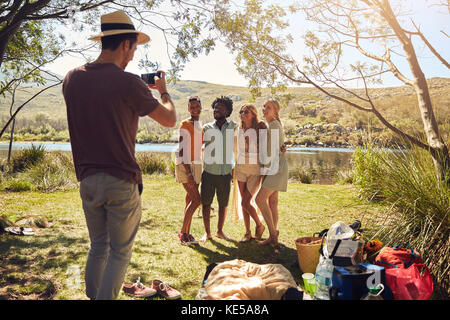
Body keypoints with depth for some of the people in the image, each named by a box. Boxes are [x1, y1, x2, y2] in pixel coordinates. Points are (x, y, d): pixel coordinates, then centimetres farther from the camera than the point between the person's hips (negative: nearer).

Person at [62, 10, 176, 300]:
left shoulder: (72, 78, 4)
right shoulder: (128, 83, -14)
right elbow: (170, 119, -5)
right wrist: (163, 90, 14)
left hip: (88, 180, 6)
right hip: (121, 182, -6)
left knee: (98, 247, 21)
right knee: (120, 252, 9)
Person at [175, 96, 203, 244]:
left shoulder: (199, 126, 15)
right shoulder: (185, 124, -10)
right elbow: (182, 150, -17)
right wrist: (188, 172, -23)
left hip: (196, 165, 8)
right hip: (185, 166, -8)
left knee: (190, 199, 8)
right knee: (196, 200, -11)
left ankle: (187, 233, 15)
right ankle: (182, 231, 2)